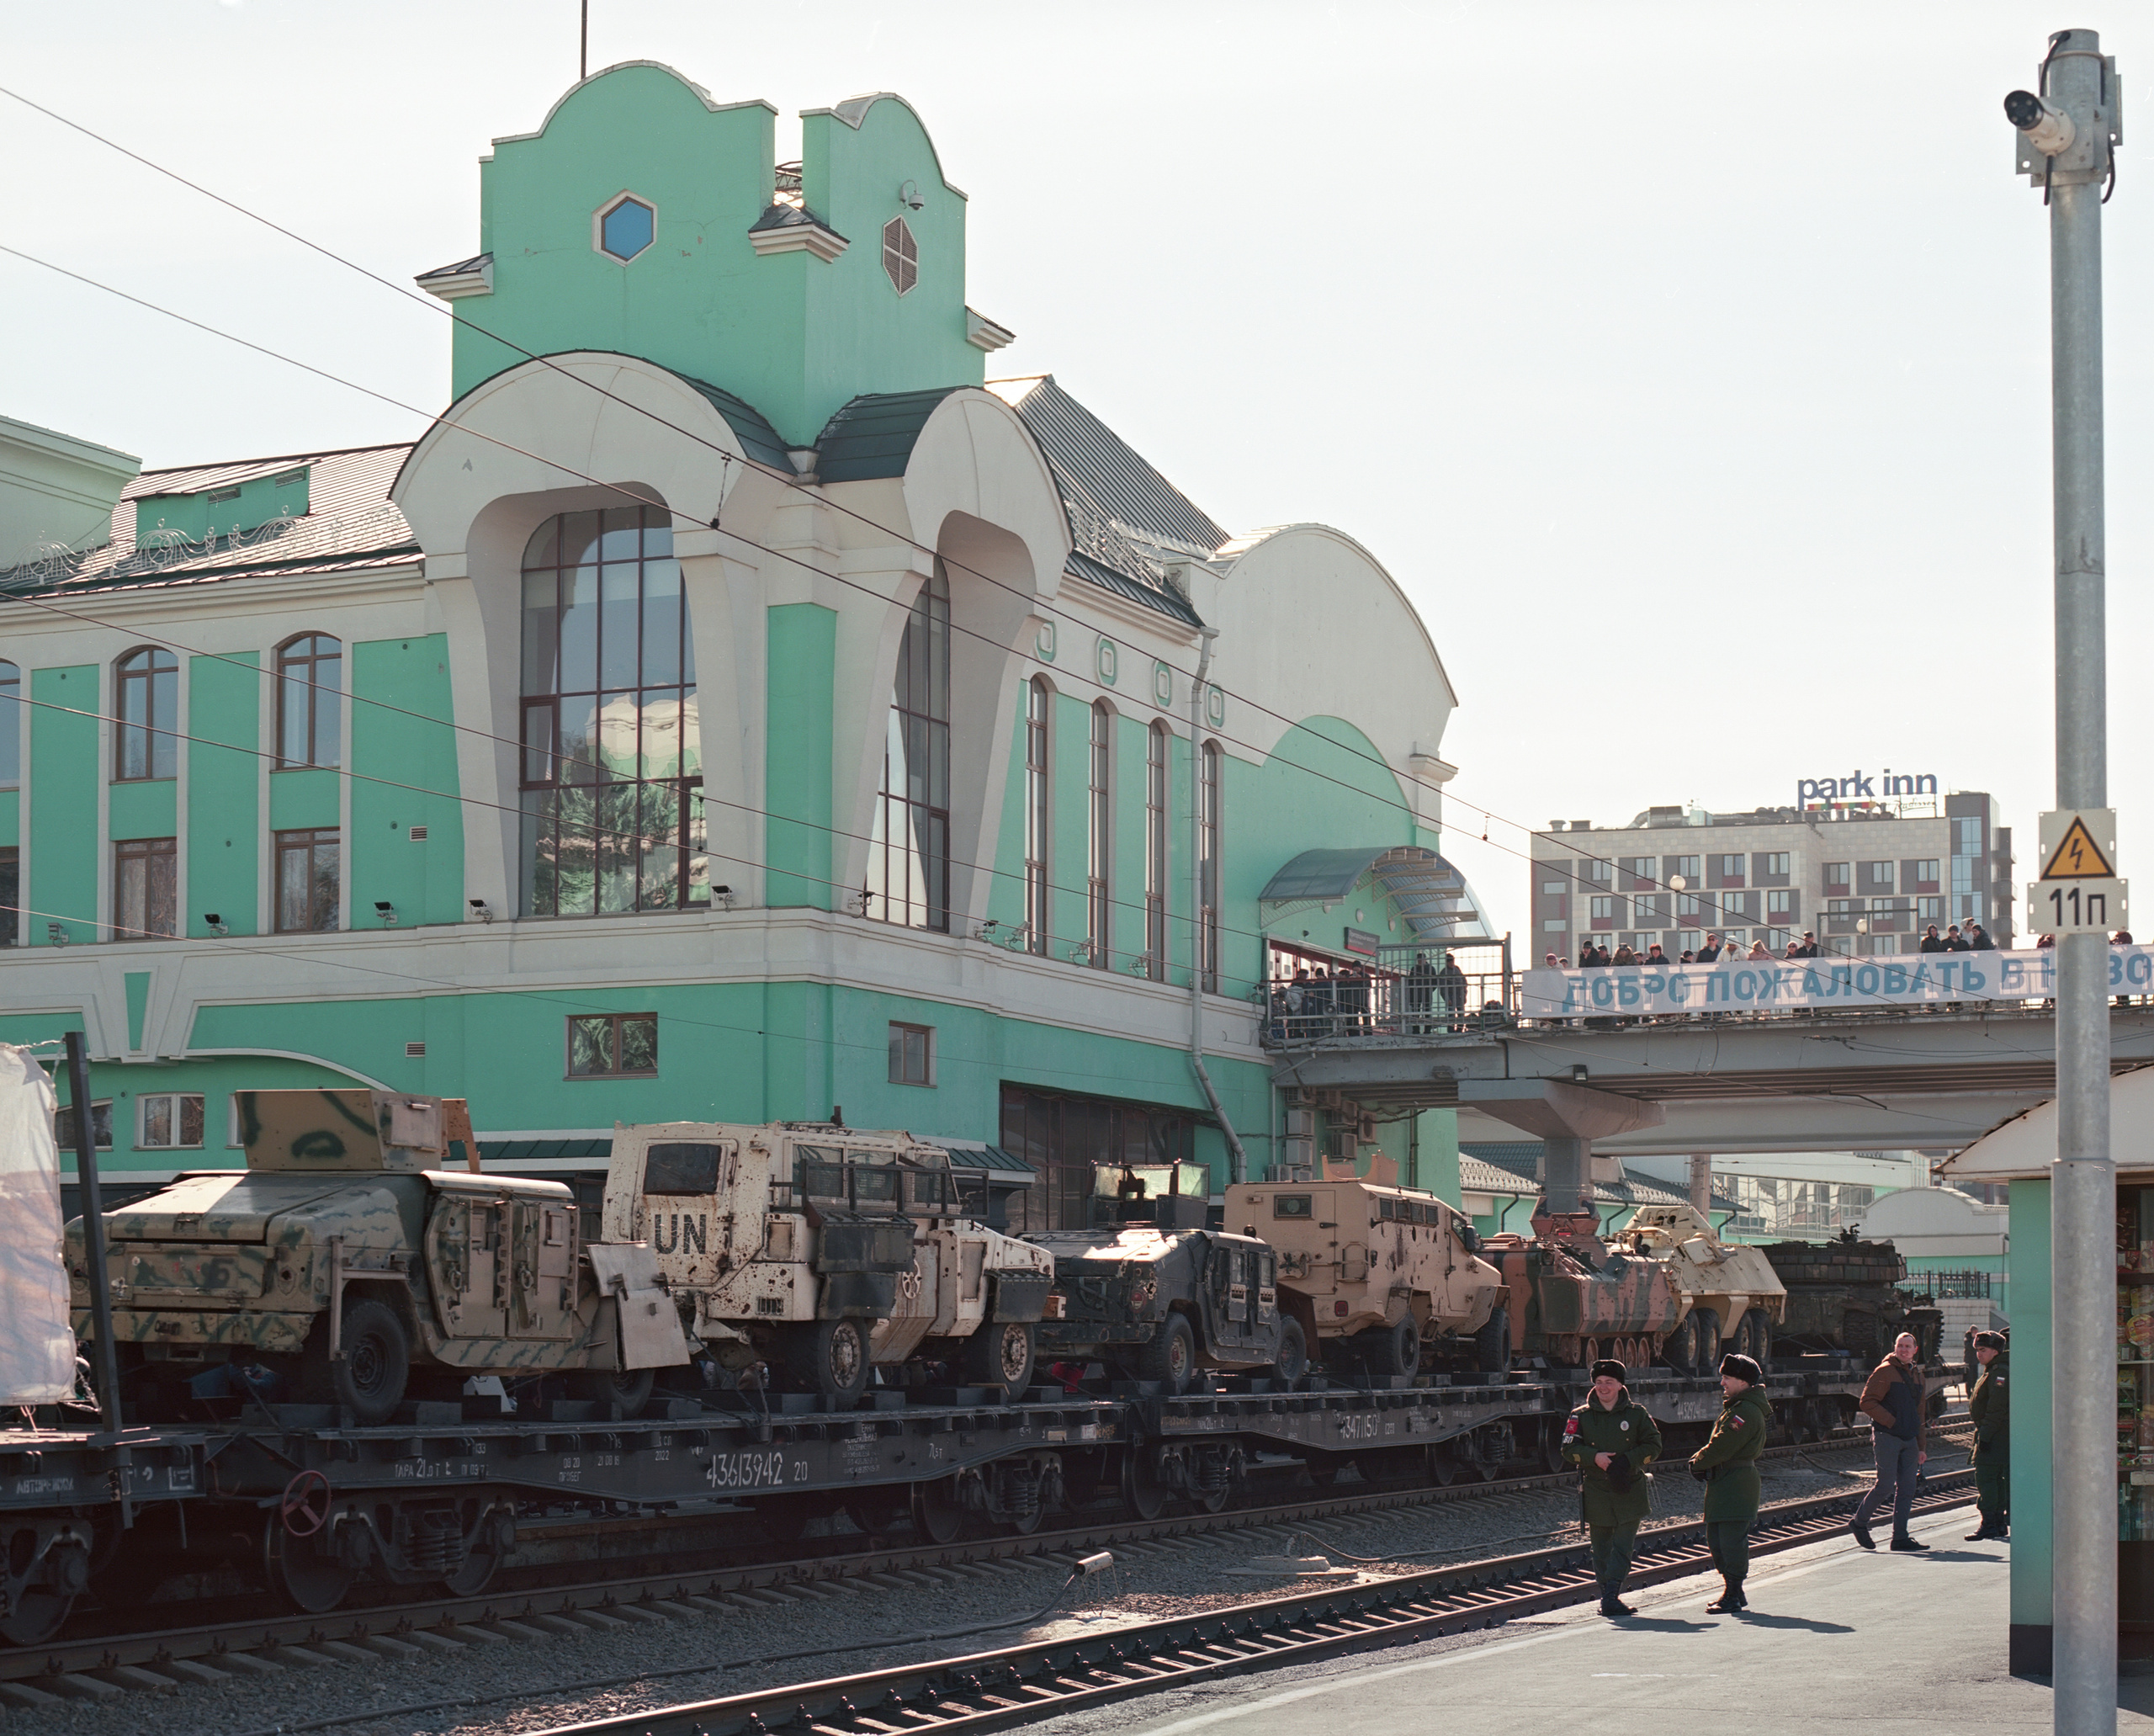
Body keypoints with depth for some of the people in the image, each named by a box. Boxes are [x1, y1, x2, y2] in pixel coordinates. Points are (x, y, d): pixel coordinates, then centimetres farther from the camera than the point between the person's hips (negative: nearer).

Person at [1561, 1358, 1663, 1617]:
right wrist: (1595, 1457, -14)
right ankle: (1609, 1596, 13)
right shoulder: (1581, 1416, 6)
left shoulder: (1637, 1413, 5)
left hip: (1630, 1491, -1)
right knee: (1602, 1549, 4)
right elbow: (1569, 1449, 3)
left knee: (1623, 1547, -9)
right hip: (1596, 1493, 1)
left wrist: (1629, 1460, -13)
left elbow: (1653, 1445, 4)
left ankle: (1610, 1598, -11)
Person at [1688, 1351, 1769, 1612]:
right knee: (1715, 1538, 13)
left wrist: (1697, 1463, -6)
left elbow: (1721, 1447, -20)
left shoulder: (1745, 1412, -17)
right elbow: (1720, 1443, 22)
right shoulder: (1736, 1407, 18)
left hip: (1736, 1482, -11)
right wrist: (1702, 1461, 5)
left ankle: (1733, 1596, -5)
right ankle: (1733, 1592, 21)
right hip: (1723, 1482, 11)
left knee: (1731, 1539, -8)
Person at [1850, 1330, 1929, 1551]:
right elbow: (1866, 1402, -12)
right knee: (1885, 1485, -9)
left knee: (1907, 1489, 3)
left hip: (1909, 1440, 7)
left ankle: (1900, 1538, 7)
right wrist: (1891, 1422, -16)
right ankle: (1859, 1522, 11)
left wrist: (1922, 1446, 18)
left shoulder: (1916, 1375, 16)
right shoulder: (1884, 1371, -6)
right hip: (1887, 1436, -7)